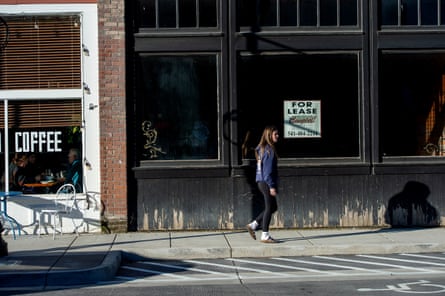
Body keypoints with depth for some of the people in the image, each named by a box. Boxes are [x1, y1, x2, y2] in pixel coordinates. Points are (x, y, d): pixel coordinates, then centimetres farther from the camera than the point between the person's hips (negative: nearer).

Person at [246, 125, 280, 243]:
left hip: (261, 182, 10)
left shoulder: (262, 148, 14)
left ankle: (253, 225, 17)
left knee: (273, 207, 17)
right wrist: (272, 186, -19)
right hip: (267, 182, -10)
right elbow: (268, 170, -19)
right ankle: (265, 236, 4)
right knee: (269, 208, -1)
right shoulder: (269, 150, -15)